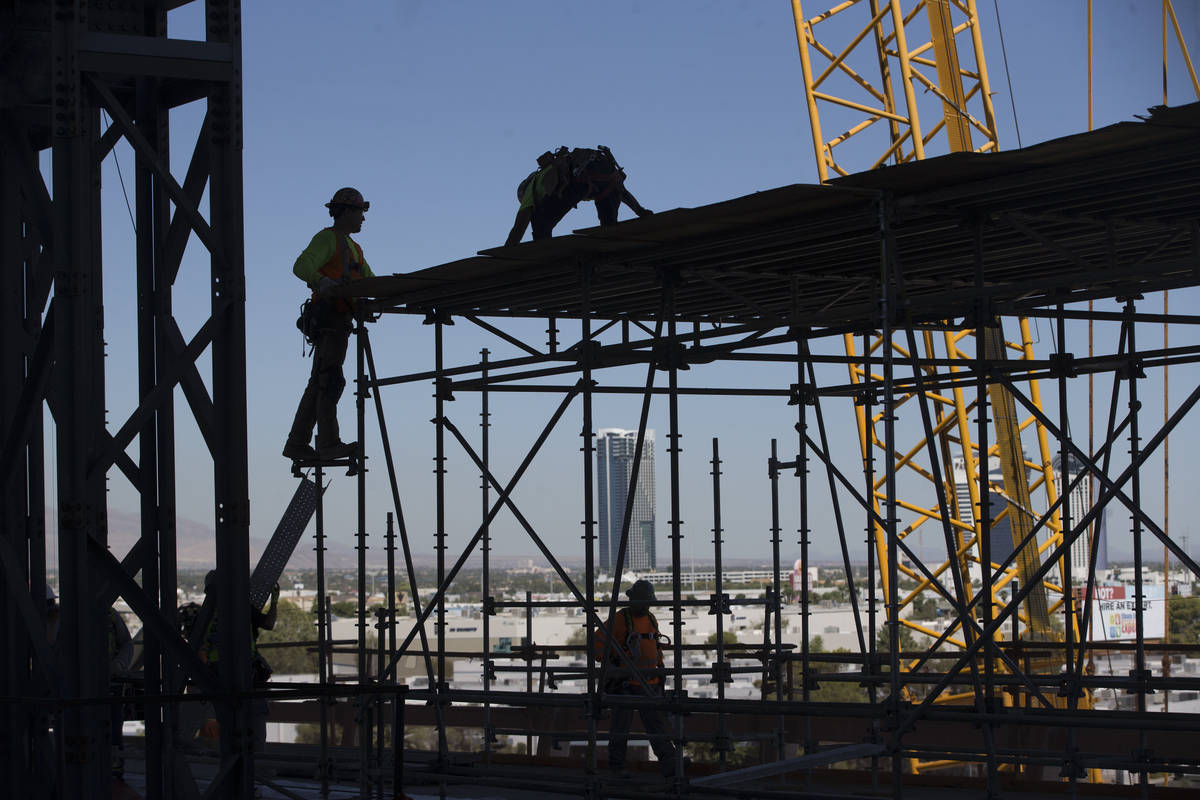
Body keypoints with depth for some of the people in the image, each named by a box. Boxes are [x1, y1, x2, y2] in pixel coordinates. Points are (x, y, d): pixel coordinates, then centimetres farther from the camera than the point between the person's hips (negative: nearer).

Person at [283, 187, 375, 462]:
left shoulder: (353, 248, 27)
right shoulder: (327, 238, -2)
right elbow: (302, 266, -18)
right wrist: (321, 281, -38)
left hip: (340, 322, 9)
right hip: (328, 318, -9)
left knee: (319, 384, 8)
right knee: (330, 379, -16)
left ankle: (296, 444, 10)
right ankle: (329, 444, -21)